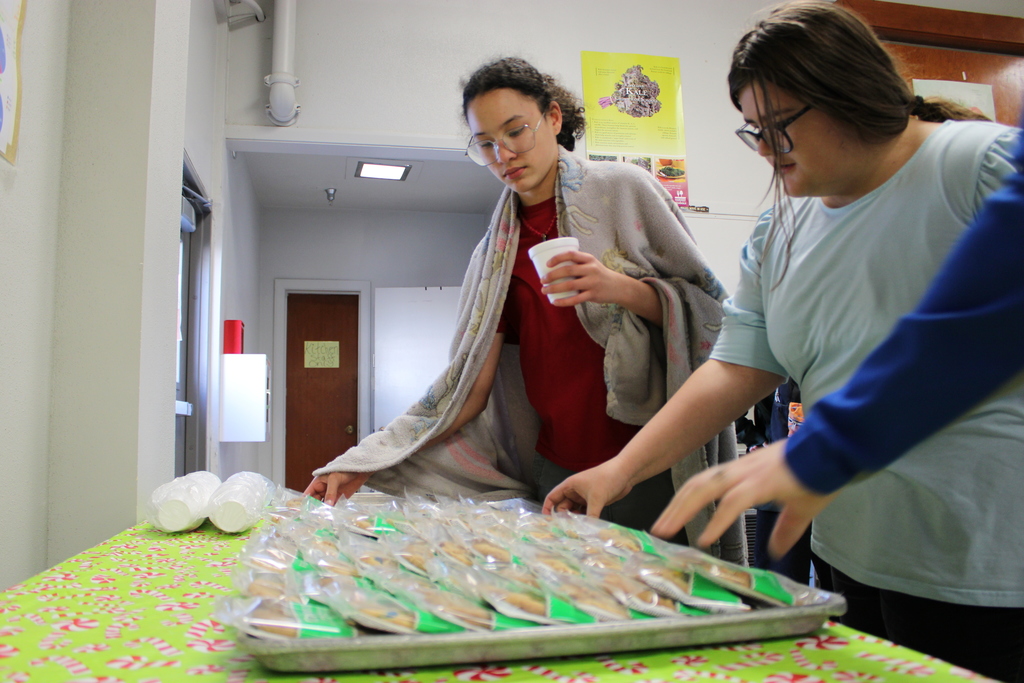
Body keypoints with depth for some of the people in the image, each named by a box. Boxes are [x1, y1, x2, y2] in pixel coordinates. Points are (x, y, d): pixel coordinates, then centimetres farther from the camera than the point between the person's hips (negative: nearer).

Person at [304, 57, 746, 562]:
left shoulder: (622, 188, -1)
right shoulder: (495, 255, 7)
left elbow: (706, 303, 0)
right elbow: (467, 388, 3)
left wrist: (622, 288, -20)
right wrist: (362, 462, -4)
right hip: (560, 473, 3)